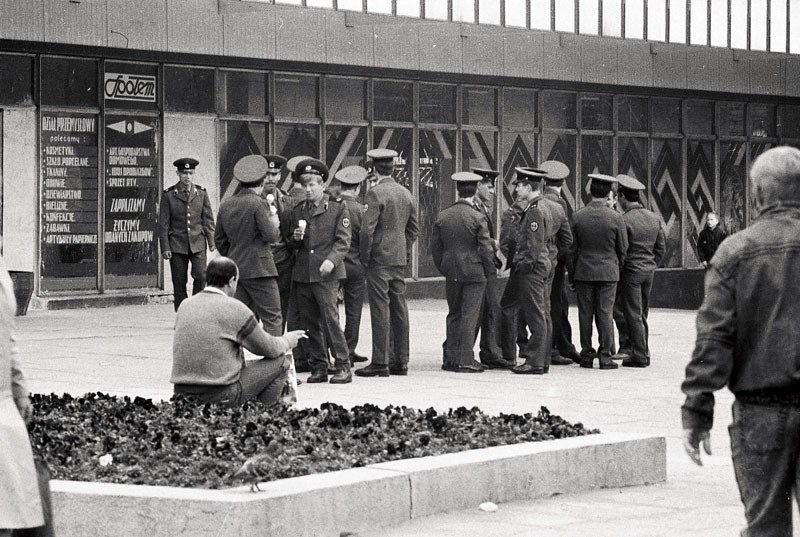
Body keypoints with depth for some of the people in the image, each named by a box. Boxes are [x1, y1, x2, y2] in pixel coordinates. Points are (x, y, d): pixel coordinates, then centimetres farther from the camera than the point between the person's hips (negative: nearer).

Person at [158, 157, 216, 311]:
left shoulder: (201, 193, 7)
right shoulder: (168, 195, 1)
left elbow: (208, 219, 9)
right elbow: (163, 224, 1)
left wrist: (211, 241, 0)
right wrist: (165, 248, -5)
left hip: (197, 242, 1)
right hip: (177, 245, -1)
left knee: (201, 276, -15)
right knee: (179, 283, 1)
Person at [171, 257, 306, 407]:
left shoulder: (185, 306, 8)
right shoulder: (234, 308, -10)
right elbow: (269, 349, 0)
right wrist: (287, 341, 22)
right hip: (221, 396, -7)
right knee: (279, 362, 8)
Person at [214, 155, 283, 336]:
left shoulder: (226, 205, 9)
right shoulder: (258, 203, -13)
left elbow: (219, 240, 15)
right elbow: (271, 236, -15)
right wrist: (274, 224, 5)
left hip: (236, 268, 7)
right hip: (259, 269, -7)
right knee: (272, 319, -4)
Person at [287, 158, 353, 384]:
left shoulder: (338, 208, 2)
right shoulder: (298, 211, 15)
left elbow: (343, 241, -4)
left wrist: (332, 259, -20)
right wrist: (296, 238, -3)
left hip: (326, 274, -5)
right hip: (302, 273, 5)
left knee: (330, 319, -11)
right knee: (308, 322, 5)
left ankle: (343, 367, -6)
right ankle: (318, 367, 13)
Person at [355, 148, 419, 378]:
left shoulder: (376, 193, -12)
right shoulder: (405, 193, 11)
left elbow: (367, 230, -17)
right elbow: (413, 228, 17)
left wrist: (365, 256, -7)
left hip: (380, 258, -7)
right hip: (400, 258, 7)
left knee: (380, 309, -6)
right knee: (399, 309, 9)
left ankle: (380, 363, -6)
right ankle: (401, 361, 12)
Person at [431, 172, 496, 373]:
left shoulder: (442, 216, 3)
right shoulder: (477, 217, -11)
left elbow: (435, 247, 6)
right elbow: (486, 248, -11)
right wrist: (490, 270, 2)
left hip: (451, 273, 4)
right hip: (474, 271, -4)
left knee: (454, 315, 14)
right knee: (470, 316, -1)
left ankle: (451, 358, 14)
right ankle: (465, 361, -2)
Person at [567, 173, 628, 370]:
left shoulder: (578, 216, -3)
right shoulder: (615, 217, -7)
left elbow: (572, 249, 2)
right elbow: (623, 248, -1)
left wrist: (571, 275, 10)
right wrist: (617, 266, 17)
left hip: (583, 272, 1)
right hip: (608, 271, -1)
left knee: (585, 314, 6)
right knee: (605, 313, 2)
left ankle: (586, 355, 9)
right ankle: (605, 356, 1)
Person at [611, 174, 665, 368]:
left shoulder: (624, 220, -14)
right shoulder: (654, 218, 8)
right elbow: (661, 247, 12)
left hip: (630, 271, -7)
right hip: (649, 271, 7)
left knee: (633, 314, -2)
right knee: (642, 314, 14)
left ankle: (639, 355, -2)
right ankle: (643, 352, 17)